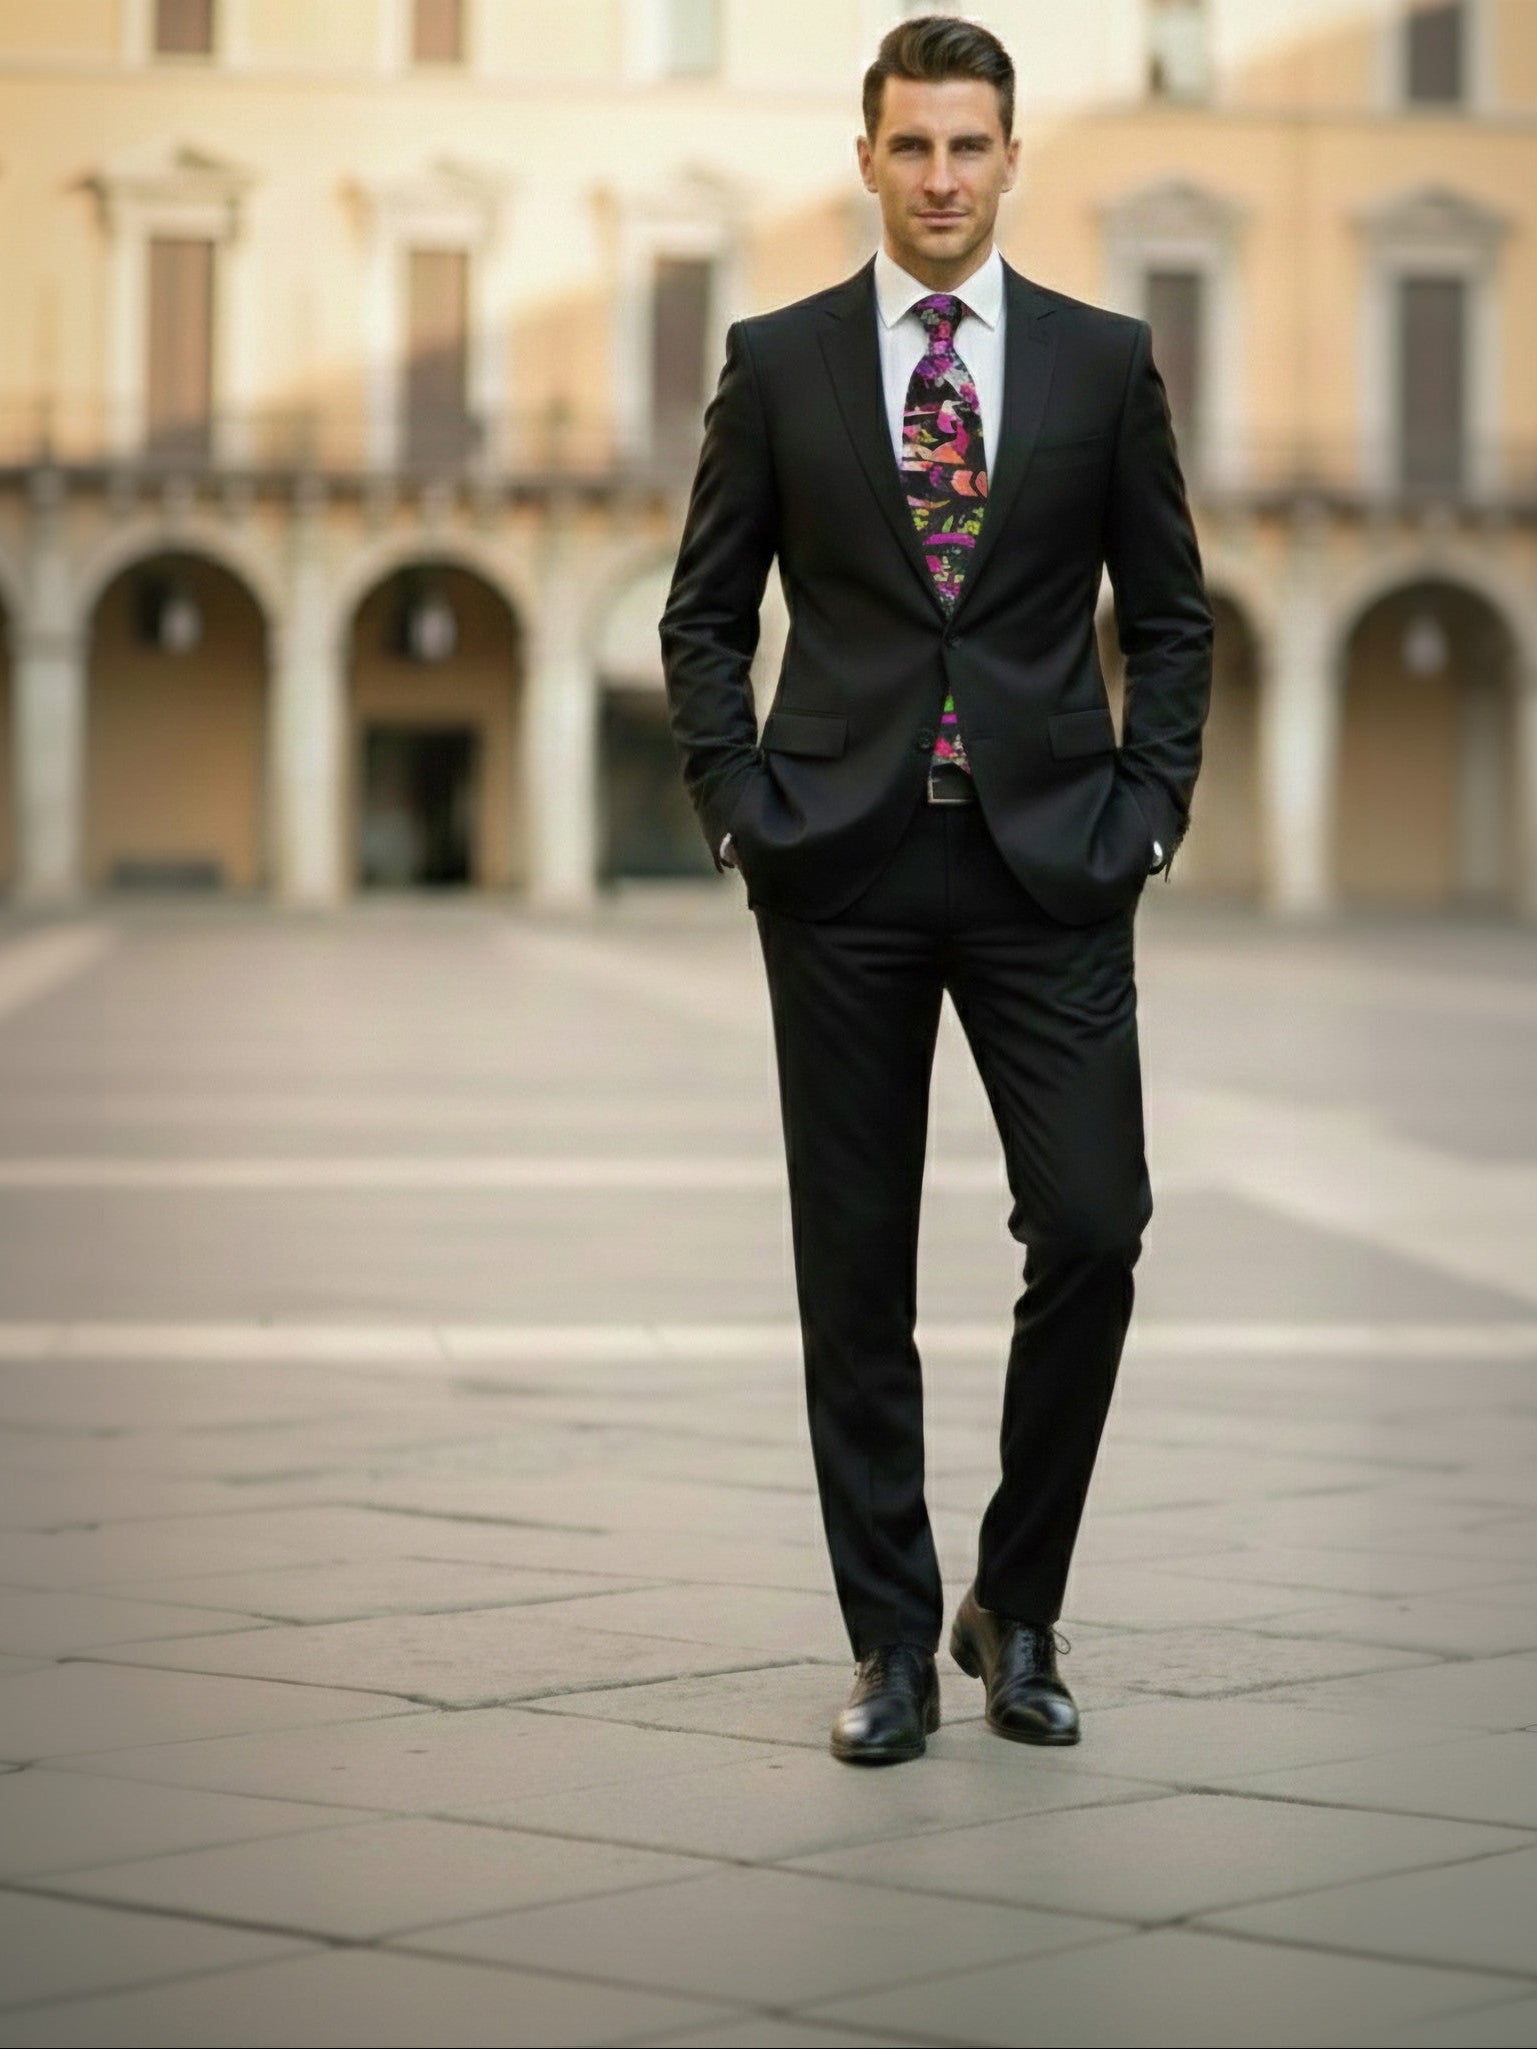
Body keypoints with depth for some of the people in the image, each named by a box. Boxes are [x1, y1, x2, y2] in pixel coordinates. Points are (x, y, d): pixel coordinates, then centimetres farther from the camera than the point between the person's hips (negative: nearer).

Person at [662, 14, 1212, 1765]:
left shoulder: (1103, 361, 6)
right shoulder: (778, 362, 5)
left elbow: (1170, 613, 10)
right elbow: (705, 615, 8)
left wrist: (1147, 808, -1)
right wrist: (739, 808, -3)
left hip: (1048, 863, 0)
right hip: (844, 866, 0)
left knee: (1092, 1235, -7)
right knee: (856, 1272, 3)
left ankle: (1016, 1609, 13)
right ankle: (894, 1646, 14)